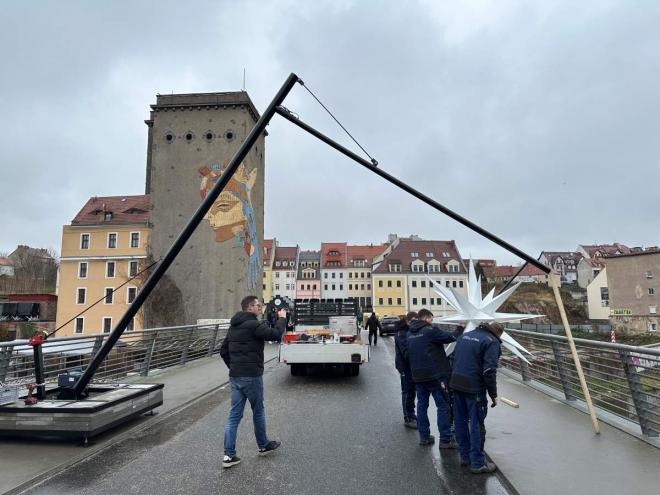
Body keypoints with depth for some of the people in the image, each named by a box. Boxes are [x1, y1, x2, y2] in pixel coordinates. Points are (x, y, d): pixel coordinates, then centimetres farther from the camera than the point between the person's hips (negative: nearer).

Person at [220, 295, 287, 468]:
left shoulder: (233, 326, 13)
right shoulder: (254, 325, -15)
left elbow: (223, 351, 17)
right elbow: (275, 334, -22)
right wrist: (282, 318, -7)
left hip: (235, 376, 7)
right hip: (251, 376, -7)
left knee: (234, 414, 8)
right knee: (258, 411, 12)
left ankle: (229, 455, 7)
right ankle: (263, 445, 29)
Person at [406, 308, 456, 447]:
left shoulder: (410, 333, 10)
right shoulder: (430, 330, -13)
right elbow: (450, 338, -9)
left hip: (418, 375, 7)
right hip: (434, 375, -7)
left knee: (422, 404, 12)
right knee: (443, 406, 1)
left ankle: (424, 437, 17)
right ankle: (445, 440, 2)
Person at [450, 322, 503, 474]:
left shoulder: (465, 335, 14)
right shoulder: (492, 342, -8)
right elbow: (489, 371, -17)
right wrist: (493, 394, -8)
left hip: (456, 383, 7)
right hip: (474, 387, -7)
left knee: (460, 421, 16)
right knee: (477, 425, 3)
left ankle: (465, 456, 29)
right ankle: (477, 463, 11)